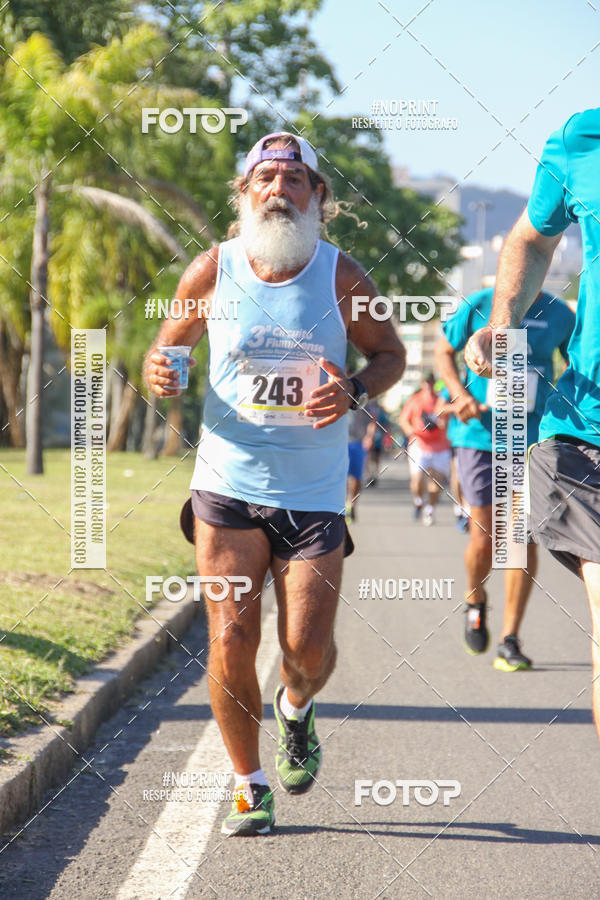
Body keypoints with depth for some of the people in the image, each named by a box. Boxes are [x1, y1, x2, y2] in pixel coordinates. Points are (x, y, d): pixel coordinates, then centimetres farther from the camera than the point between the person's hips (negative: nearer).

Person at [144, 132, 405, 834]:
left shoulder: (341, 277, -5)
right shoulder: (212, 271, -3)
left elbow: (390, 353, 8)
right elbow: (170, 345, 11)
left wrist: (355, 393, -13)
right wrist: (159, 374, -13)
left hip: (314, 492, 0)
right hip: (227, 485, 0)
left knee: (308, 648, -3)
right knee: (230, 642, -6)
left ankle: (295, 708, 36)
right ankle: (249, 785, 15)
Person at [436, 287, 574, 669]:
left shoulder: (560, 314, 1)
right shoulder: (478, 305, -3)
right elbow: (444, 351, 9)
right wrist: (460, 394, -7)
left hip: (532, 438, 1)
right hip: (479, 434, -1)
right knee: (484, 538, -2)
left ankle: (510, 641, 1)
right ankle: (475, 600, 32)